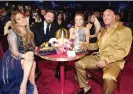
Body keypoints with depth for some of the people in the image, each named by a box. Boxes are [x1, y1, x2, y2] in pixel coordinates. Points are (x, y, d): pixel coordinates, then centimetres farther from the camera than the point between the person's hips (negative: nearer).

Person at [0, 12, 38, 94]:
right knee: (31, 62, -31)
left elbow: (31, 47, 5)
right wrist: (24, 56, -36)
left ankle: (24, 84, -22)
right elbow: (14, 52, -17)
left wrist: (30, 54, -16)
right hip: (13, 59, -5)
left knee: (31, 62, -28)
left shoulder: (29, 32, 5)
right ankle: (33, 86, -22)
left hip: (27, 57, 5)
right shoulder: (13, 33, -12)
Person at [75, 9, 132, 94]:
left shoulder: (124, 30, -5)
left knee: (108, 77, -37)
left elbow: (123, 51, -14)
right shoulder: (103, 30, 19)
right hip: (99, 57, 7)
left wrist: (106, 60, -22)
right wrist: (86, 46, 7)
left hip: (113, 60, -6)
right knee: (79, 64, -5)